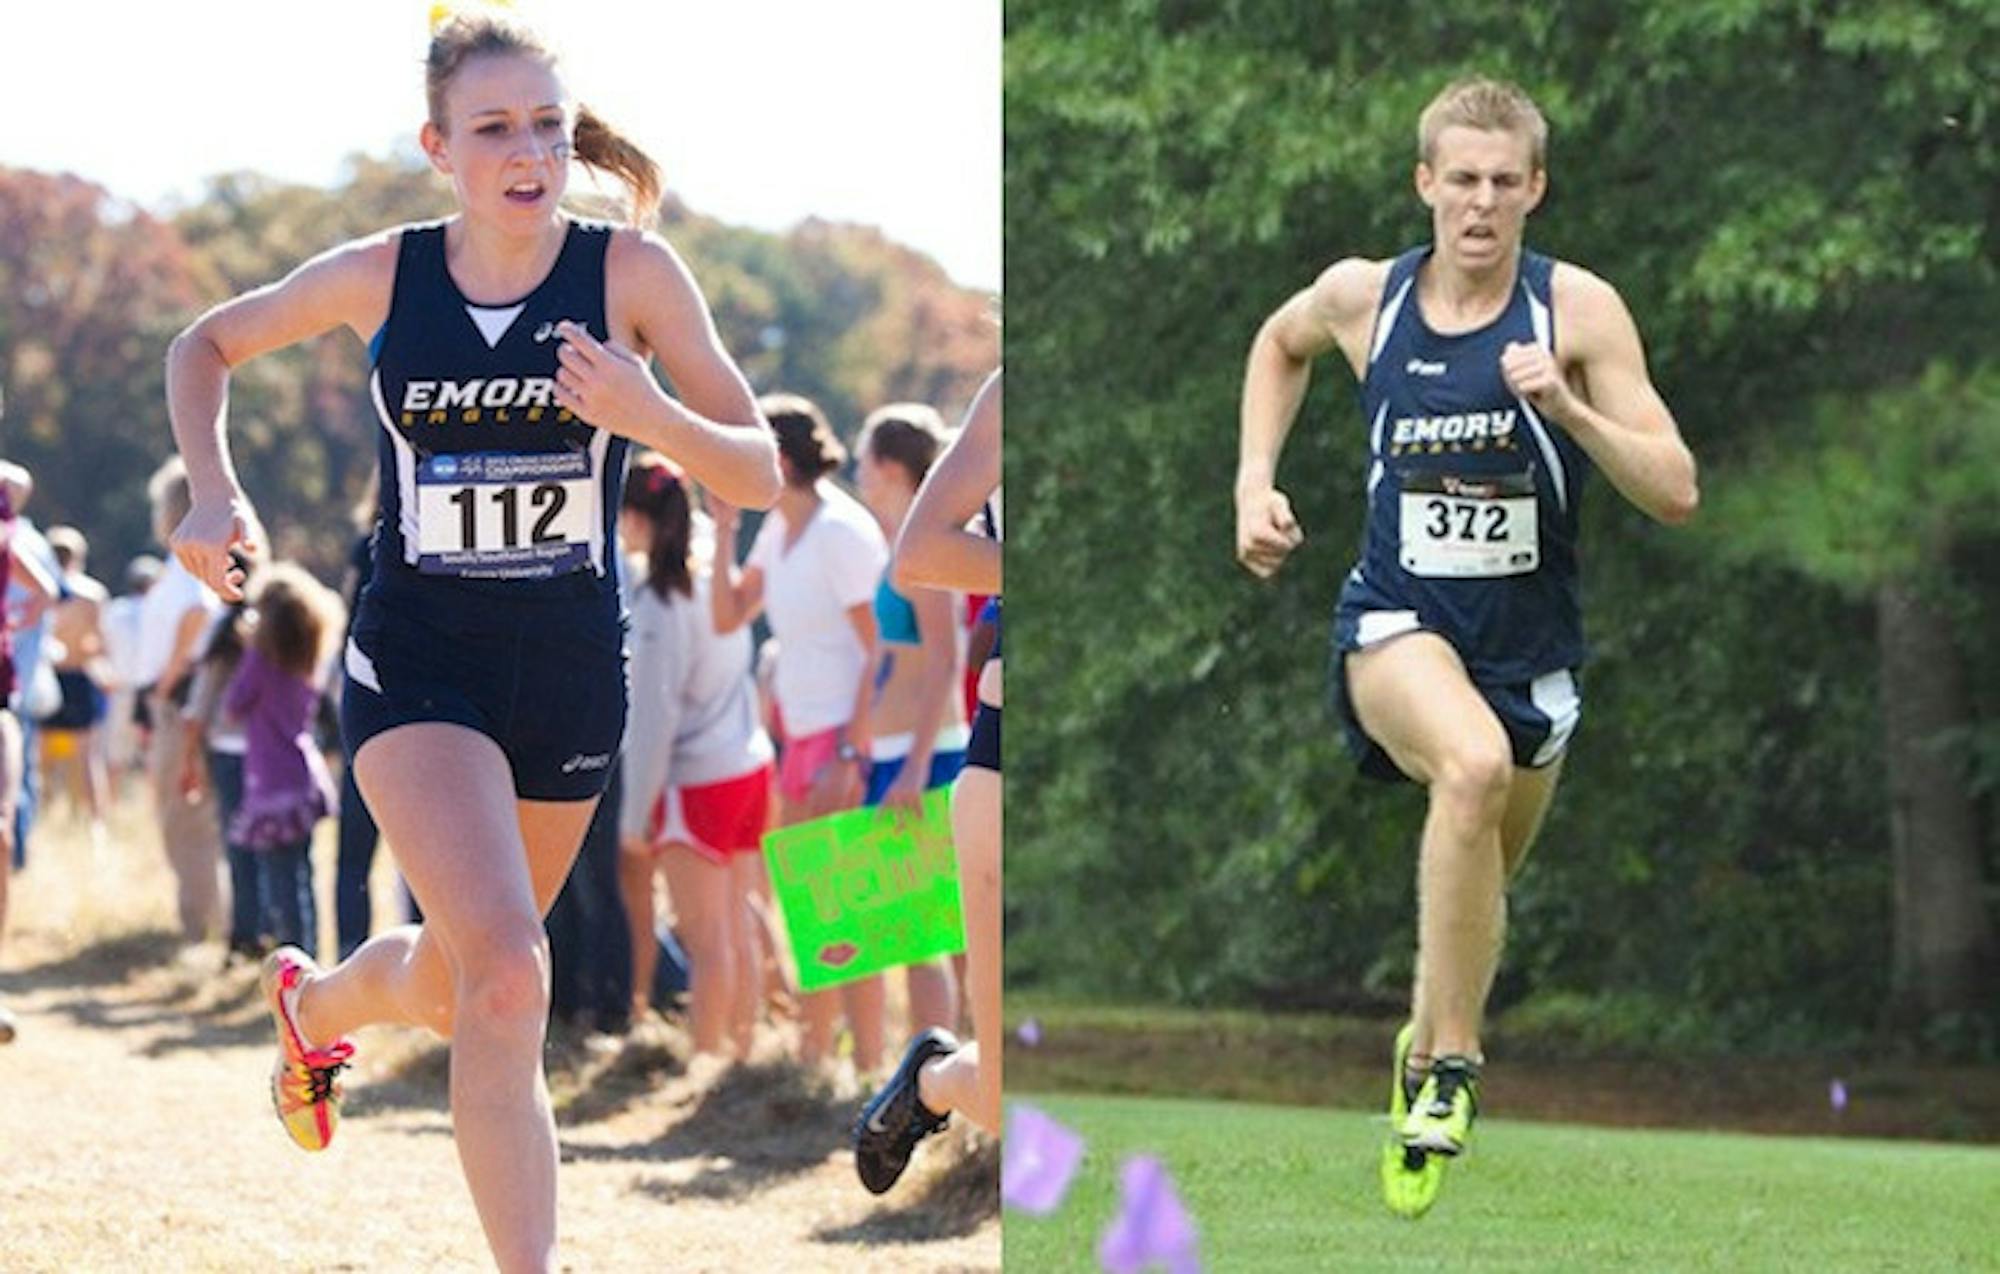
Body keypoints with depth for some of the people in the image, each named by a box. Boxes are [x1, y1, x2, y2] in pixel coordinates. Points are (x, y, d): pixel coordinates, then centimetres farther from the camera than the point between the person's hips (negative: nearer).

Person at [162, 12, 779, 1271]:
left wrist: (647, 414, -29)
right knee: (506, 979, -22)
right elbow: (208, 345, 11)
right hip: (416, 660, -2)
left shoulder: (632, 273, -9)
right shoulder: (381, 277, -6)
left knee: (452, 982, 20)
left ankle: (314, 1001, 54)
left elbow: (760, 473, -10)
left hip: (572, 667, 2)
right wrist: (215, 494, -5)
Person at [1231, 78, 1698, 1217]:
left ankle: (1428, 1050, 48)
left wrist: (1570, 410, -28)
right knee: (1473, 764, -35)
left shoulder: (1578, 309, -10)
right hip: (1398, 622, -2)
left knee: (1478, 895, 17)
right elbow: (1281, 343, 22)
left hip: (1530, 646, 2)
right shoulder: (1362, 296, -4)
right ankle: (1452, 1068, -30)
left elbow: (1676, 493, -13)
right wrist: (1256, 479, 10)